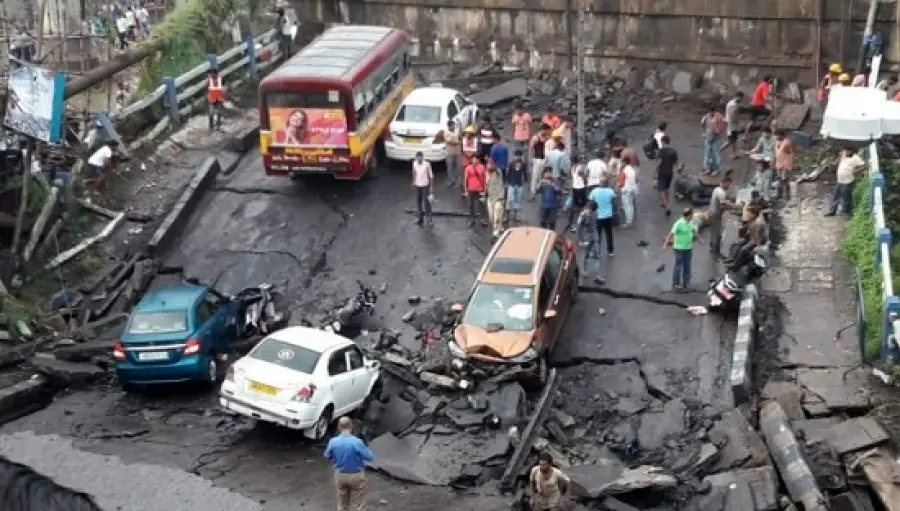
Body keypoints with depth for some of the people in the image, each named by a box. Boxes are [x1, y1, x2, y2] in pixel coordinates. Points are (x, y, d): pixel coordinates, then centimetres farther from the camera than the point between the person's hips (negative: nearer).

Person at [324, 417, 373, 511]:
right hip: (356, 476, -3)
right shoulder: (357, 442, -26)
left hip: (340, 475, 4)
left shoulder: (333, 442, -15)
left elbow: (327, 456, 4)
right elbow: (370, 457, -15)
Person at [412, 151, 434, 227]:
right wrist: (413, 182, 18)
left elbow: (431, 176, -12)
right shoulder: (414, 163, -7)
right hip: (417, 185, 4)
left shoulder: (427, 164, -18)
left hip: (425, 185, -4)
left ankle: (429, 220, 7)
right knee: (418, 202, 10)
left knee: (426, 203, -3)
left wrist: (431, 187, -13)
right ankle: (420, 218, 23)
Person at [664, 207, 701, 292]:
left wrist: (699, 239, 33)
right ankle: (675, 284, 8)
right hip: (679, 248, -7)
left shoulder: (691, 222, 3)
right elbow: (671, 233, -26)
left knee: (687, 266, 11)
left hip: (688, 247, 7)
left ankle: (686, 283, 21)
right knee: (678, 266, 0)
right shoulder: (679, 223, -20)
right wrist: (666, 244, -33)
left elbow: (694, 231, 21)